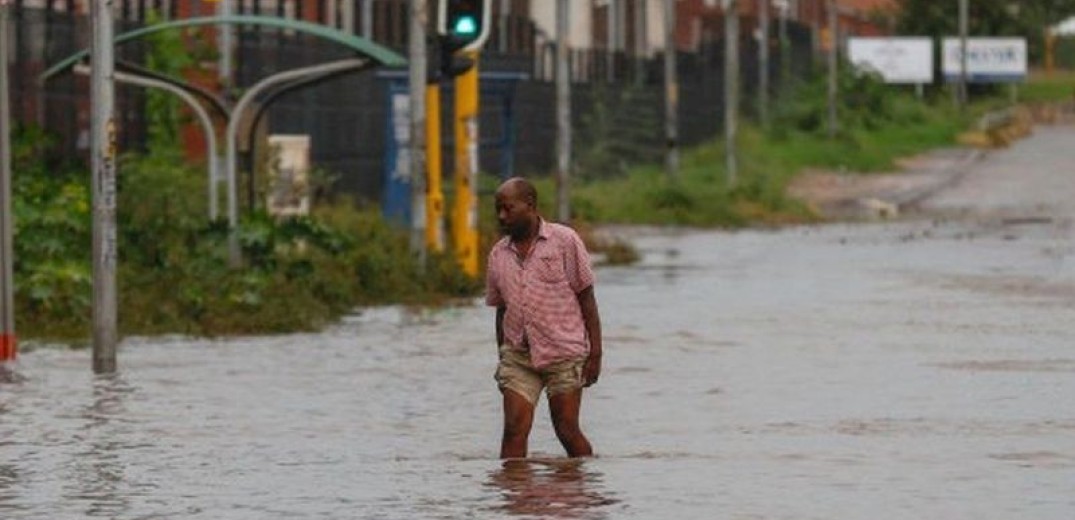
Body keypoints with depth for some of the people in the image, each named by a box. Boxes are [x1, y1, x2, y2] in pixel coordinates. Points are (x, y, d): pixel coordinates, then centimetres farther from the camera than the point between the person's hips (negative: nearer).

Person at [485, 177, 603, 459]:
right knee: (514, 429, -8)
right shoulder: (499, 254, 11)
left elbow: (586, 298, -1)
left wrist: (595, 354, -5)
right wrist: (502, 357, 14)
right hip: (518, 355, 3)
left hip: (563, 353, -3)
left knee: (567, 431, -2)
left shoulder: (564, 241, -1)